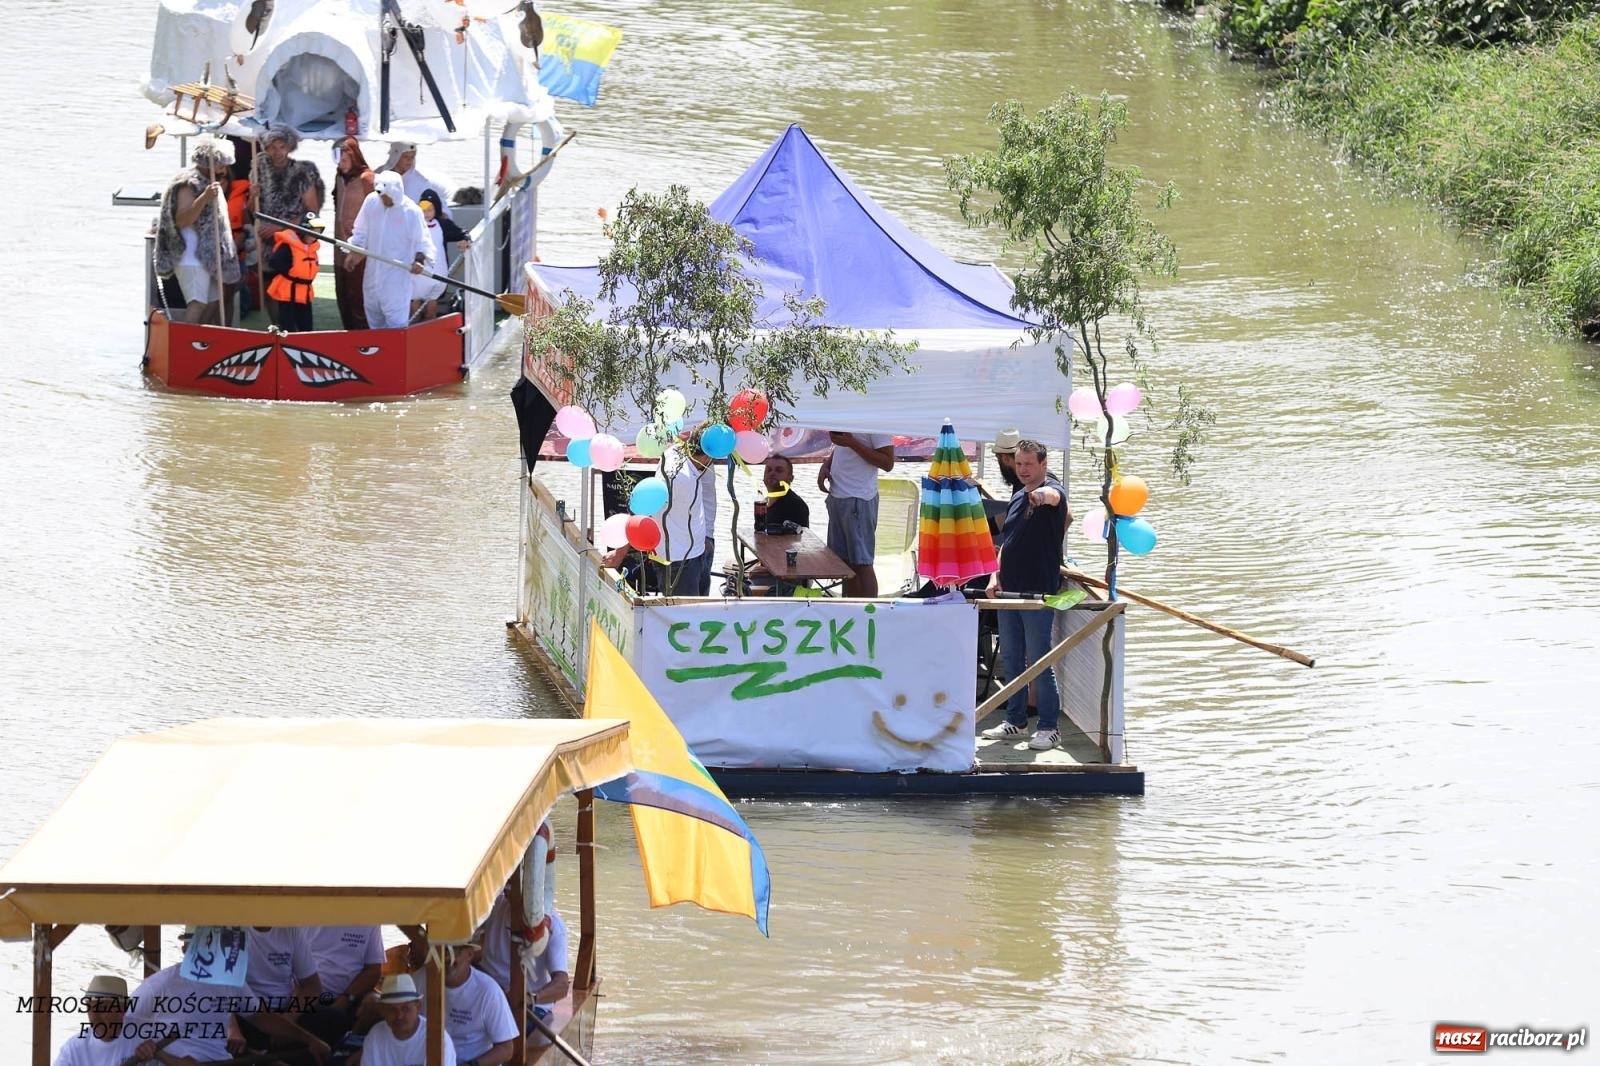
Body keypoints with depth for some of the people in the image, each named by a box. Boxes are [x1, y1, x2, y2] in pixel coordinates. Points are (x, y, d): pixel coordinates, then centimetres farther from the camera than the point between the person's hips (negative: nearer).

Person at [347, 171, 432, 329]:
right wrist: (353, 253, 4)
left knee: (396, 322, -10)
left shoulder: (411, 211, -15)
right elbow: (361, 233, 12)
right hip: (373, 273, 6)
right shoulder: (371, 202, -2)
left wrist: (419, 260, -26)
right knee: (374, 317, 18)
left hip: (397, 275, -6)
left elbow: (421, 242, -8)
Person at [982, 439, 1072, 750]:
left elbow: (1054, 496, -36)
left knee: (1039, 661, -6)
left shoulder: (1052, 490, -9)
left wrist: (1041, 496, -60)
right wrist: (995, 576, 8)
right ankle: (1015, 720, 24)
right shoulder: (1017, 498, 15)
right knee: (1011, 659, 13)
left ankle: (1049, 727, 0)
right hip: (1010, 590, 8)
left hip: (1038, 593, -8)